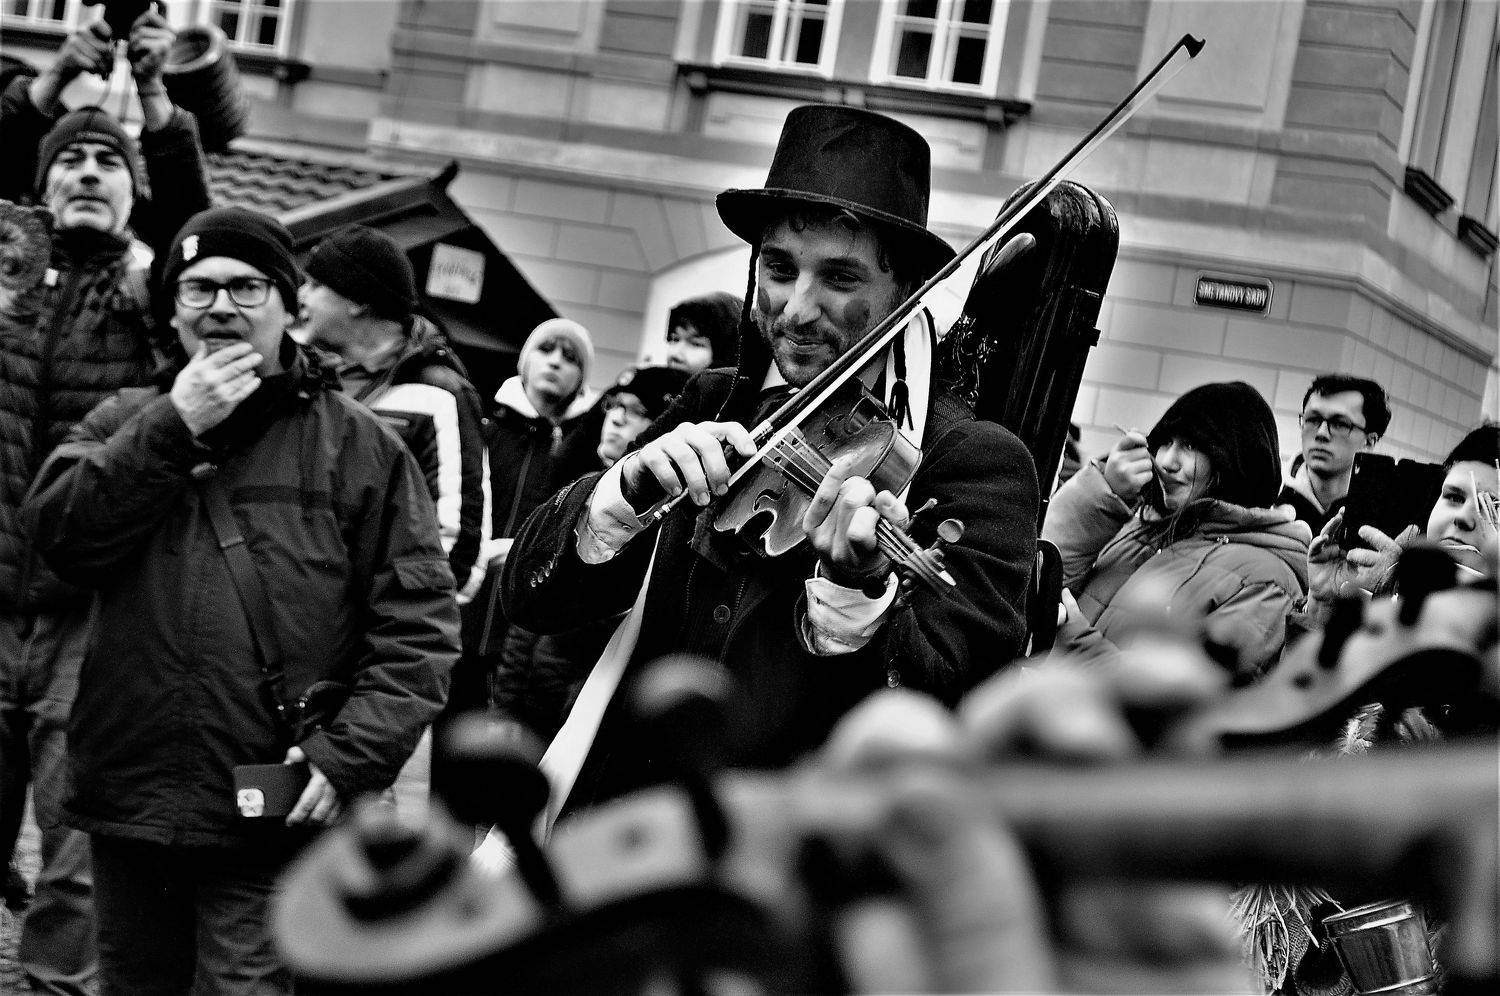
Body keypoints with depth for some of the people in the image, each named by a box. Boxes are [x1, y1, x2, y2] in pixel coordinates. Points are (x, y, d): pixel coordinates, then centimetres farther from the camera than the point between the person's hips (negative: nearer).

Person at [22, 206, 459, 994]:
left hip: (272, 816, -4)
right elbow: (57, 531, -6)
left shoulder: (357, 444, 1)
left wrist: (348, 755, -13)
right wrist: (172, 428, -12)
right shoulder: (124, 422, 12)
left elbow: (418, 624, -2)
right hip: (128, 801, 4)